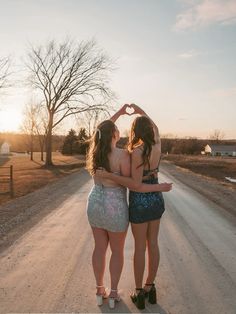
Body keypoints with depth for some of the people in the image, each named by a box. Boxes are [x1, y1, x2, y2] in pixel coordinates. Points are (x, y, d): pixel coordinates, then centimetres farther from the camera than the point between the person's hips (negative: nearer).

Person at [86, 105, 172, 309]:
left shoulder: (95, 149, -3)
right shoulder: (122, 155, -21)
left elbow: (103, 131, 18)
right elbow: (132, 185, -18)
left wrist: (119, 113, 22)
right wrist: (160, 187, -11)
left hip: (95, 204, 5)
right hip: (115, 209, -5)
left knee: (100, 248, 19)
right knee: (117, 250, 16)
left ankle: (100, 291, 31)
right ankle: (113, 294, 26)